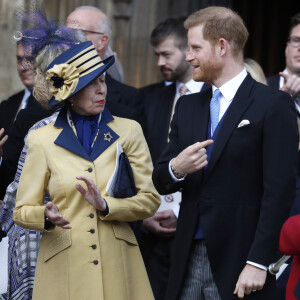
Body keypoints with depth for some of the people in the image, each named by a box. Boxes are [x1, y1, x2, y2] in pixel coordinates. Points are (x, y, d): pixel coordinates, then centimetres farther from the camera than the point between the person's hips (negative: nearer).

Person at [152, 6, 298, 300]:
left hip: (237, 261, -5)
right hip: (189, 257, 6)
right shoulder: (188, 106, 16)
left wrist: (258, 262, -16)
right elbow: (160, 181, 16)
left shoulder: (273, 104, -5)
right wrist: (176, 168, -9)